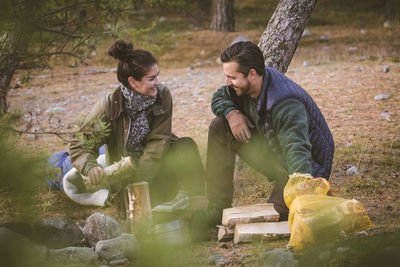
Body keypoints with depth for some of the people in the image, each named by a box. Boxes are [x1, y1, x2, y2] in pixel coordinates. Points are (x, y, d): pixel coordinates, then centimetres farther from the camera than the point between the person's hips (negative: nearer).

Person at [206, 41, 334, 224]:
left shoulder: (286, 105, -35)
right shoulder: (245, 84, -10)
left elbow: (297, 148, -48)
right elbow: (219, 98, 9)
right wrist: (232, 113, -16)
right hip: (273, 156, 8)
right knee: (219, 127, -6)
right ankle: (218, 207, -1)